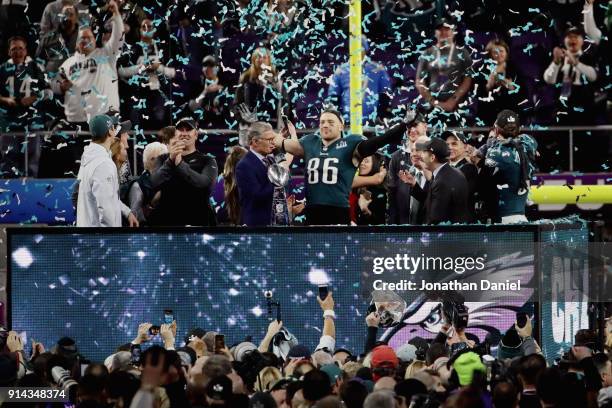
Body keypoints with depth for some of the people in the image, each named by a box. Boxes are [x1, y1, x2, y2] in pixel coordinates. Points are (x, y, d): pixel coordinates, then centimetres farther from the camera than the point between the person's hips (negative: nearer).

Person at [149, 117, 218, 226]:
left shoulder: (207, 161, 8)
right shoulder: (163, 159, 12)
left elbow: (204, 183, -14)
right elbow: (154, 183, -8)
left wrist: (180, 164, -27)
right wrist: (170, 161, -25)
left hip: (198, 222, -1)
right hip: (166, 221, 1)